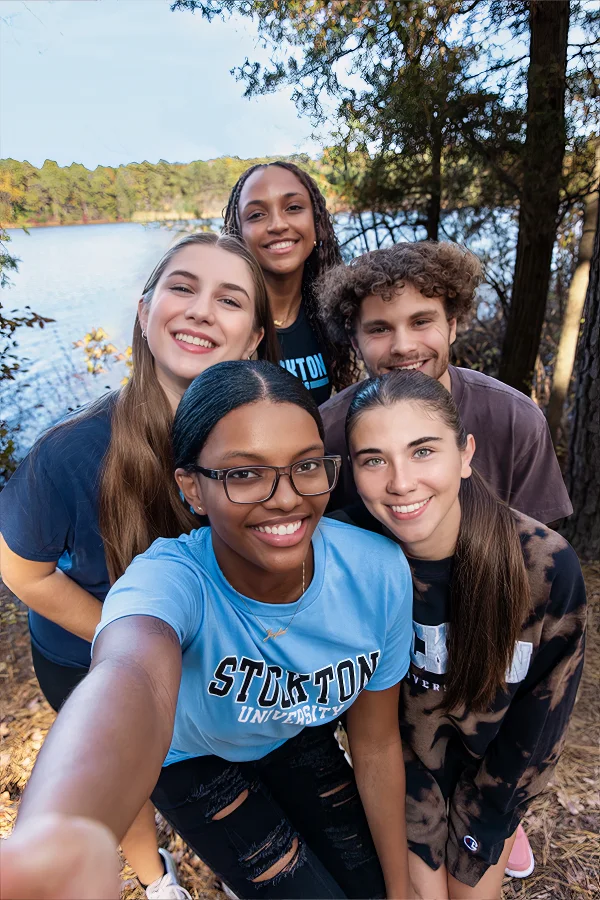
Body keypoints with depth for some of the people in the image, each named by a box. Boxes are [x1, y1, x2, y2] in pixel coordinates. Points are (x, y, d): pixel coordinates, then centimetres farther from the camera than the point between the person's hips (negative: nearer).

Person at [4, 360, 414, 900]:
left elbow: (376, 743, -14)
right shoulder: (172, 581, -40)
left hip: (298, 734, 3)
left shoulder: (378, 572, -29)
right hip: (192, 755, -3)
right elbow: (133, 679, -64)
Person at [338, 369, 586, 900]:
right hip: (400, 771, 0)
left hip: (490, 770, 0)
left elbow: (541, 724, -13)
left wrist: (477, 829, -5)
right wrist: (422, 833, -9)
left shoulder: (547, 567, -27)